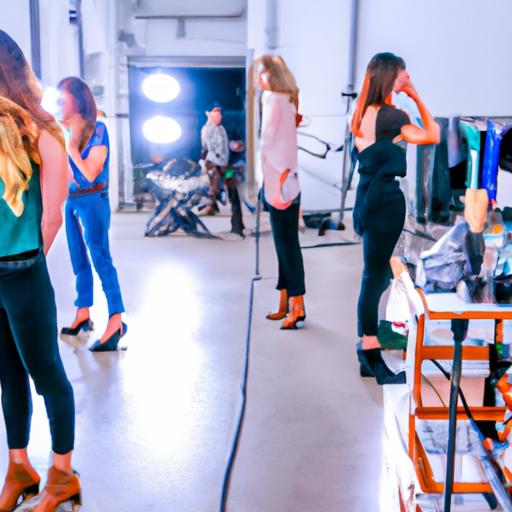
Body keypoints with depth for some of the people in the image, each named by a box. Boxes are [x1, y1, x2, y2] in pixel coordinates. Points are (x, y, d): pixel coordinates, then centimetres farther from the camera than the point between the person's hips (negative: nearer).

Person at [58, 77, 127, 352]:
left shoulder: (97, 129, -12)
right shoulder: (67, 130, 6)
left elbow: (90, 173, -18)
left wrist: (70, 143, -17)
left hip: (92, 201, -7)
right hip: (70, 200, 7)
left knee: (101, 259, -7)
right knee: (79, 260, 13)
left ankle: (116, 320, -5)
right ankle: (83, 313, 23)